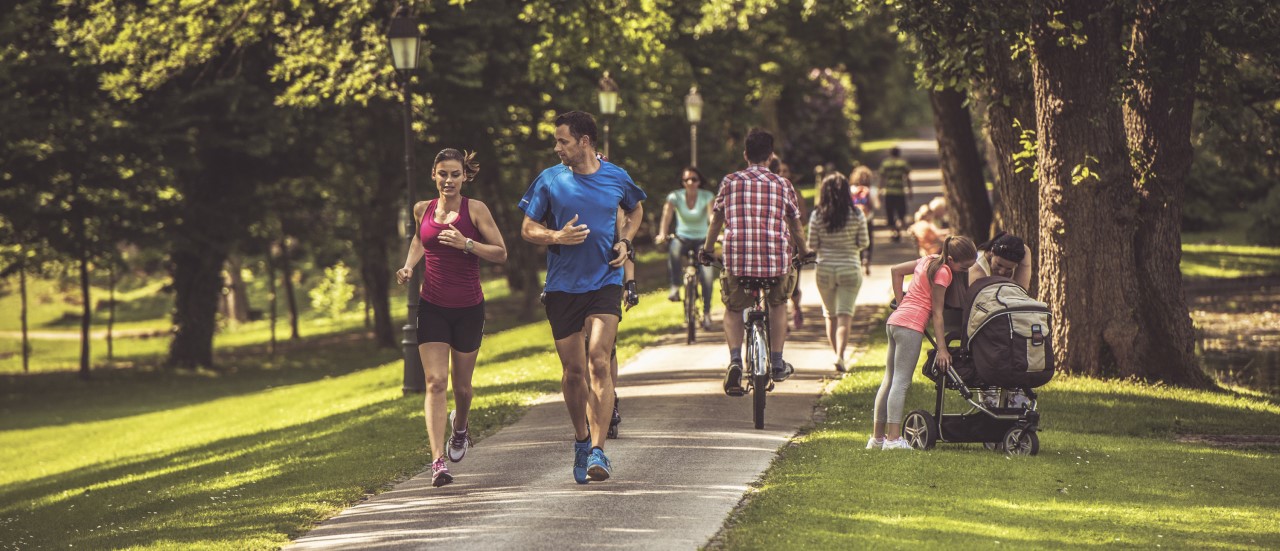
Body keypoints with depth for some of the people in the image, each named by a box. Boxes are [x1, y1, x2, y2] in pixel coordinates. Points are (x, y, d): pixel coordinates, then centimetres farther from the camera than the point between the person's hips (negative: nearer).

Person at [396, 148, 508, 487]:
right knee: (435, 382, -12)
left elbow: (501, 253, -7)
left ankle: (459, 428, 46)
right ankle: (438, 461, -18)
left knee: (461, 385, 11)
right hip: (432, 307, 1)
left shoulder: (475, 209, -6)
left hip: (468, 308, -1)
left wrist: (466, 244, -21)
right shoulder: (423, 210, 4)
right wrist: (408, 266, 8)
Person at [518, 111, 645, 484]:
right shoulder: (549, 180, 1)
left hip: (605, 282, -1)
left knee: (599, 363, -15)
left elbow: (635, 210, 24)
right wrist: (557, 237, -14)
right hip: (562, 285, 1)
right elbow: (528, 230, 6)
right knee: (573, 371, 6)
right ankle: (581, 440, 28)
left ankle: (598, 450, -18)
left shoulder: (616, 179, 3)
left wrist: (625, 242, 5)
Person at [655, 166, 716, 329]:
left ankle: (706, 312, -8)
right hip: (682, 238, 0)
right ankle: (675, 288, -32)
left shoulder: (707, 196, -6)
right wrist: (662, 234, -36)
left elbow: (712, 216, -20)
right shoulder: (675, 196, -4)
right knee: (674, 249, -38)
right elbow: (667, 215, -18)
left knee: (707, 275, -20)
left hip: (702, 239, 0)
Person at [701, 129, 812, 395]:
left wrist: (707, 250, 31)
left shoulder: (730, 182, 7)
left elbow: (717, 219, 15)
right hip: (776, 259, 0)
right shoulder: (782, 184, 8)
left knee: (733, 310, 18)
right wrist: (803, 251, 35)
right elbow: (794, 224, 18)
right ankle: (777, 364, 24)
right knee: (778, 304, 27)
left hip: (737, 259, 0)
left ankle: (735, 360, -7)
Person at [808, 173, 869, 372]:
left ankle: (836, 354, 21)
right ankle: (840, 356, -19)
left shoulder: (817, 215, -7)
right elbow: (863, 243, -2)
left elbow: (812, 245, -4)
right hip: (850, 269, -1)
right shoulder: (856, 215, -7)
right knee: (844, 315, -3)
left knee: (830, 315, 16)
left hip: (825, 269, 1)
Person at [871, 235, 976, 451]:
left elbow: (896, 270, 25)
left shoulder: (929, 261, 15)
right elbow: (937, 313, -11)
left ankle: (877, 437, 15)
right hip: (911, 325, -9)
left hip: (895, 320, 9)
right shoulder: (943, 272, -10)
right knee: (901, 382, -12)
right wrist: (942, 348, -10)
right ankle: (893, 438, -18)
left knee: (889, 381, 12)